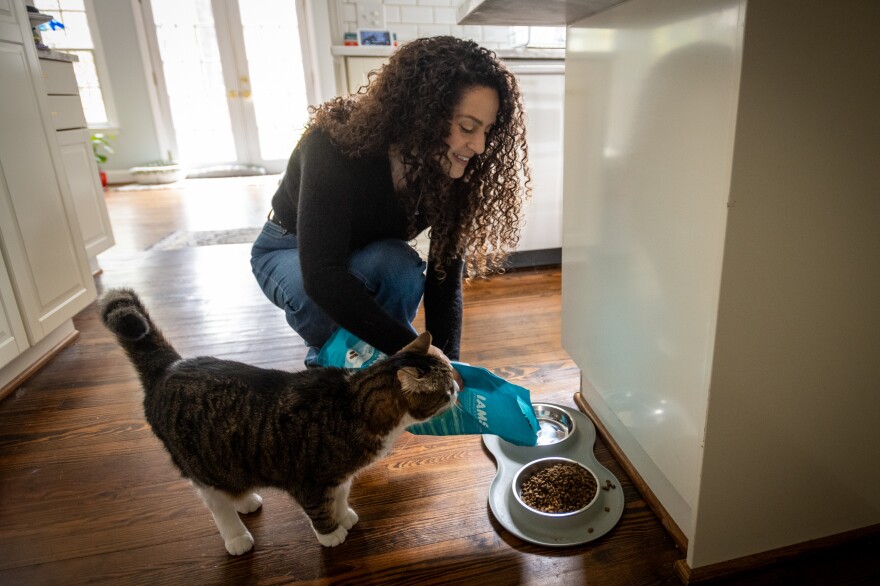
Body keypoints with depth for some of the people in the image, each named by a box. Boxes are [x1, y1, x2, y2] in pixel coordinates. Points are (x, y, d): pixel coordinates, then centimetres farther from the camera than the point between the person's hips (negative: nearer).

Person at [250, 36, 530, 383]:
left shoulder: (454, 172, -22)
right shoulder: (336, 144, -36)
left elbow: (445, 276, -22)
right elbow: (321, 275, -43)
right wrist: (412, 348, -48)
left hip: (370, 257, 3)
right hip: (290, 251, -2)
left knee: (400, 264, -33)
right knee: (319, 298, -37)